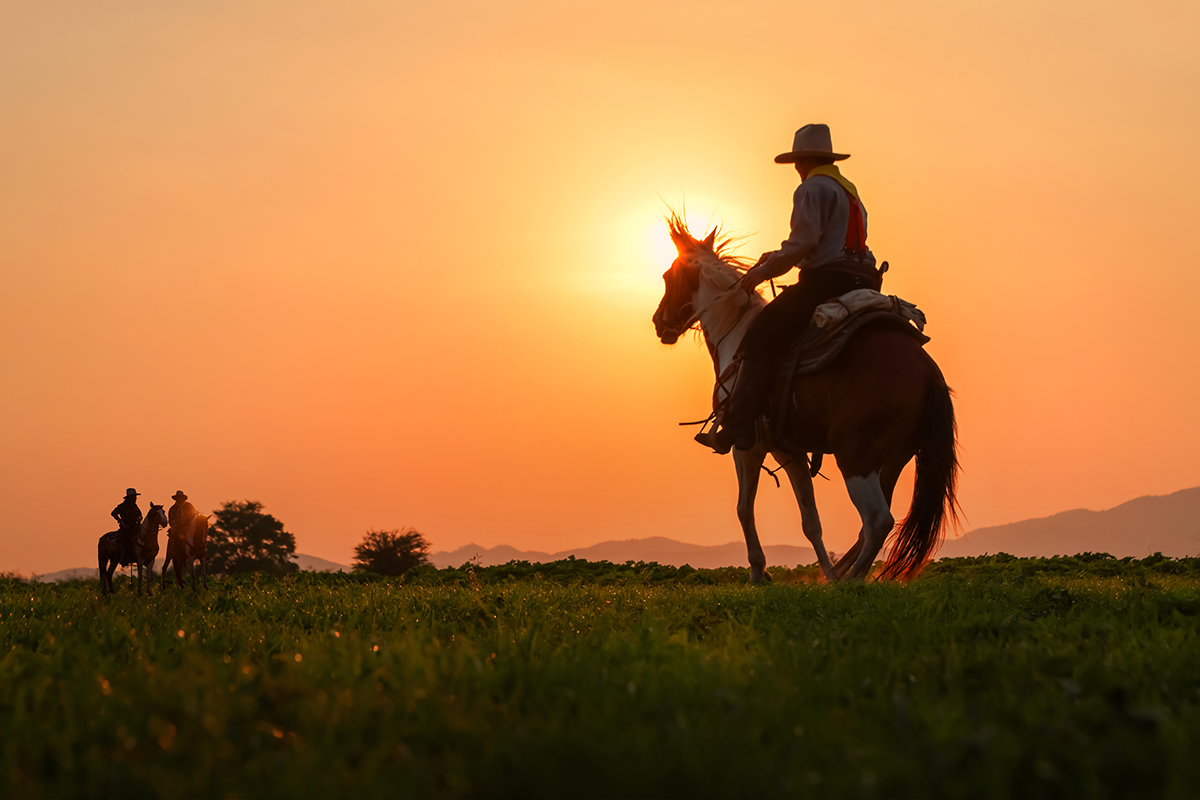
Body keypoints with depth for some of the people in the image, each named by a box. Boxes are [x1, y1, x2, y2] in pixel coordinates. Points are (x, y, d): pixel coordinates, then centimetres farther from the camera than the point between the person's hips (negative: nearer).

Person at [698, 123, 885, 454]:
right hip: (863, 282, 10)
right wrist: (776, 256, 30)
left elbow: (802, 244, -15)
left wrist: (763, 271, -4)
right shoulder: (850, 191, 27)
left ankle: (737, 427, -20)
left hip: (827, 279, -10)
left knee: (760, 337, -10)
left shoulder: (812, 189, -3)